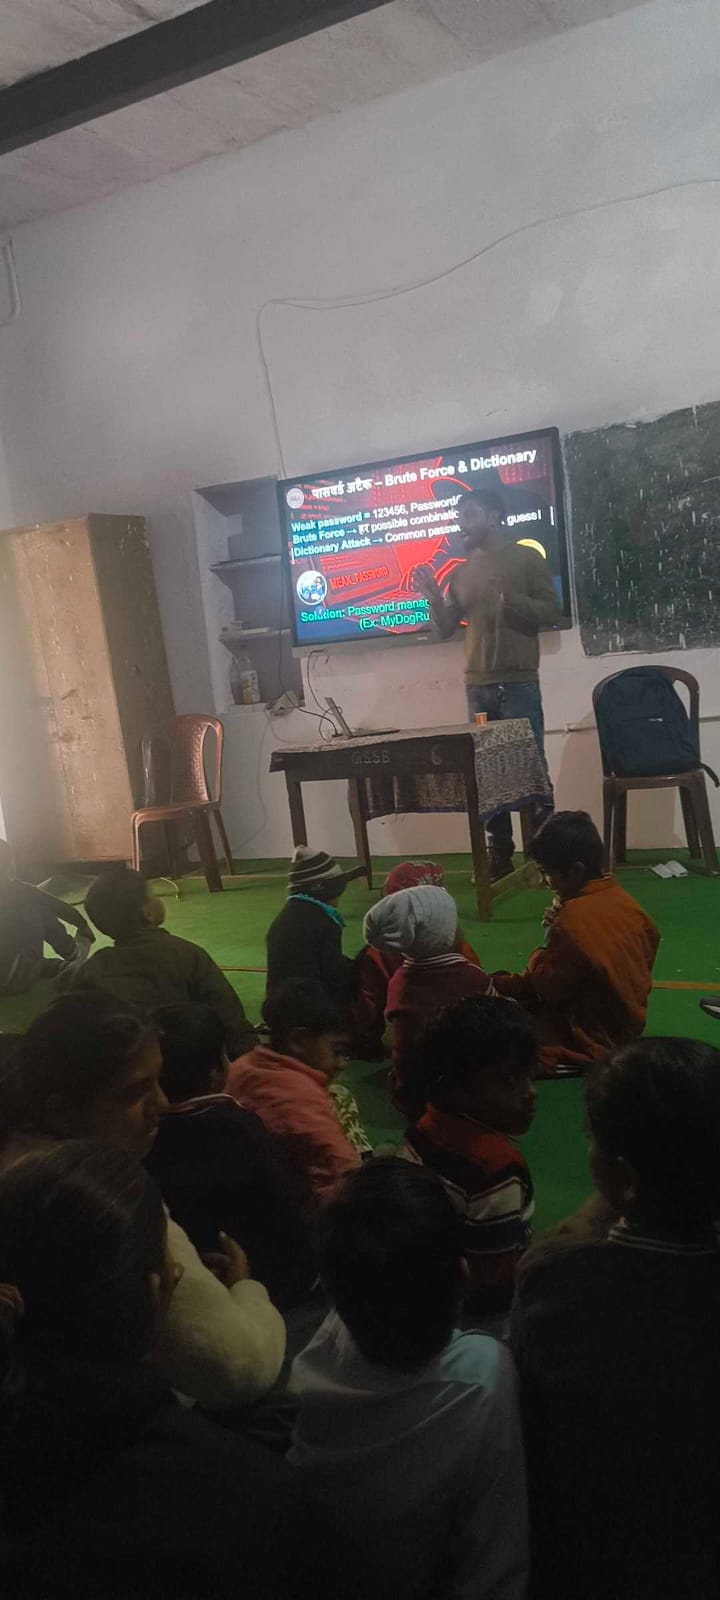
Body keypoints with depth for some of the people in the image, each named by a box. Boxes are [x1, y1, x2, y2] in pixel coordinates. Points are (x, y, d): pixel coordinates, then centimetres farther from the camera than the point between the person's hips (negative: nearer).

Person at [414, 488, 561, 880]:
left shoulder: (526, 558, 4)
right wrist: (433, 597, 0)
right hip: (477, 687, 5)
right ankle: (500, 856, 8)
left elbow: (553, 613, -2)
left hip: (519, 684, -4)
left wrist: (511, 599, -18)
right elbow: (446, 628, 17)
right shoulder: (461, 572, 17)